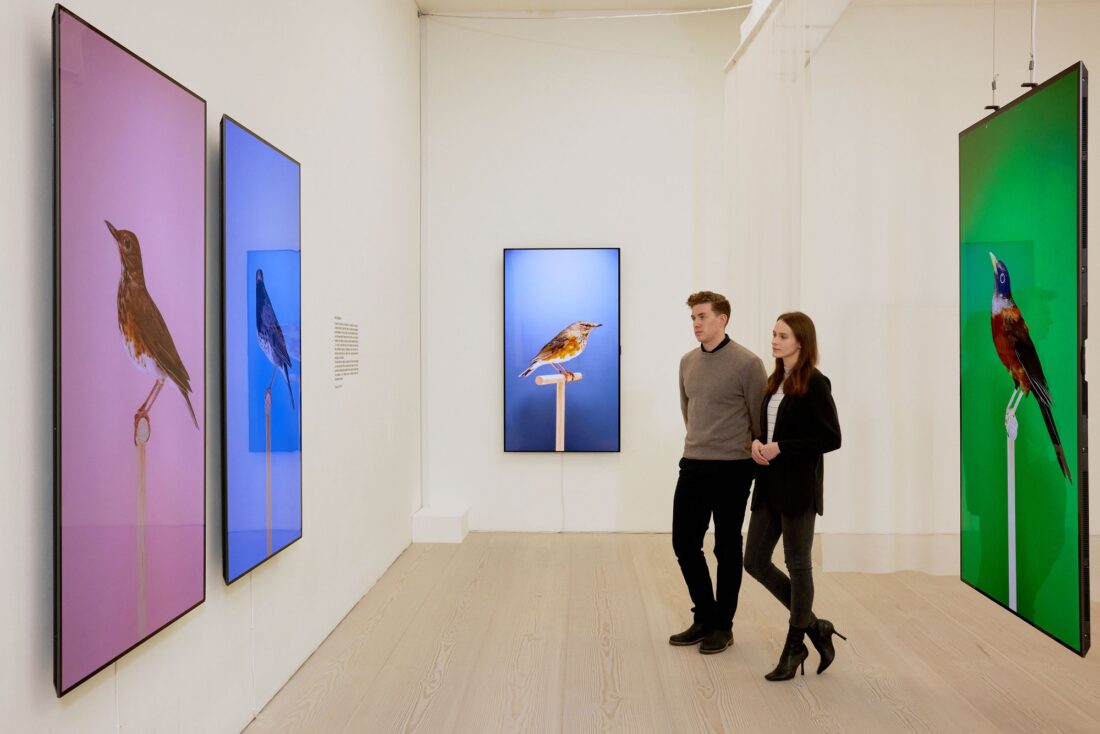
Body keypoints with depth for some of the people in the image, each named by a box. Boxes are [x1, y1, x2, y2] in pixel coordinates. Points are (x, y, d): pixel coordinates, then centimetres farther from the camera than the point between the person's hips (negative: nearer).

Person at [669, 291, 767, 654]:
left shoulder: (747, 363, -12)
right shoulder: (687, 362, 7)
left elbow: (760, 419, -5)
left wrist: (754, 456, 4)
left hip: (731, 470, -6)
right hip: (692, 465, 6)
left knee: (726, 550, 6)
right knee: (684, 544, 8)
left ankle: (722, 626, 22)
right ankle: (704, 617, 27)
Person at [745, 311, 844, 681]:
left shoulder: (814, 384, -10)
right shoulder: (775, 381, 12)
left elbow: (831, 438, -14)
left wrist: (780, 448, -17)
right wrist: (757, 443, -2)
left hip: (798, 487, -8)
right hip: (769, 486, 8)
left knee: (798, 565, 6)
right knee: (755, 561, 9)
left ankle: (795, 646, 23)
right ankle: (814, 625, 27)